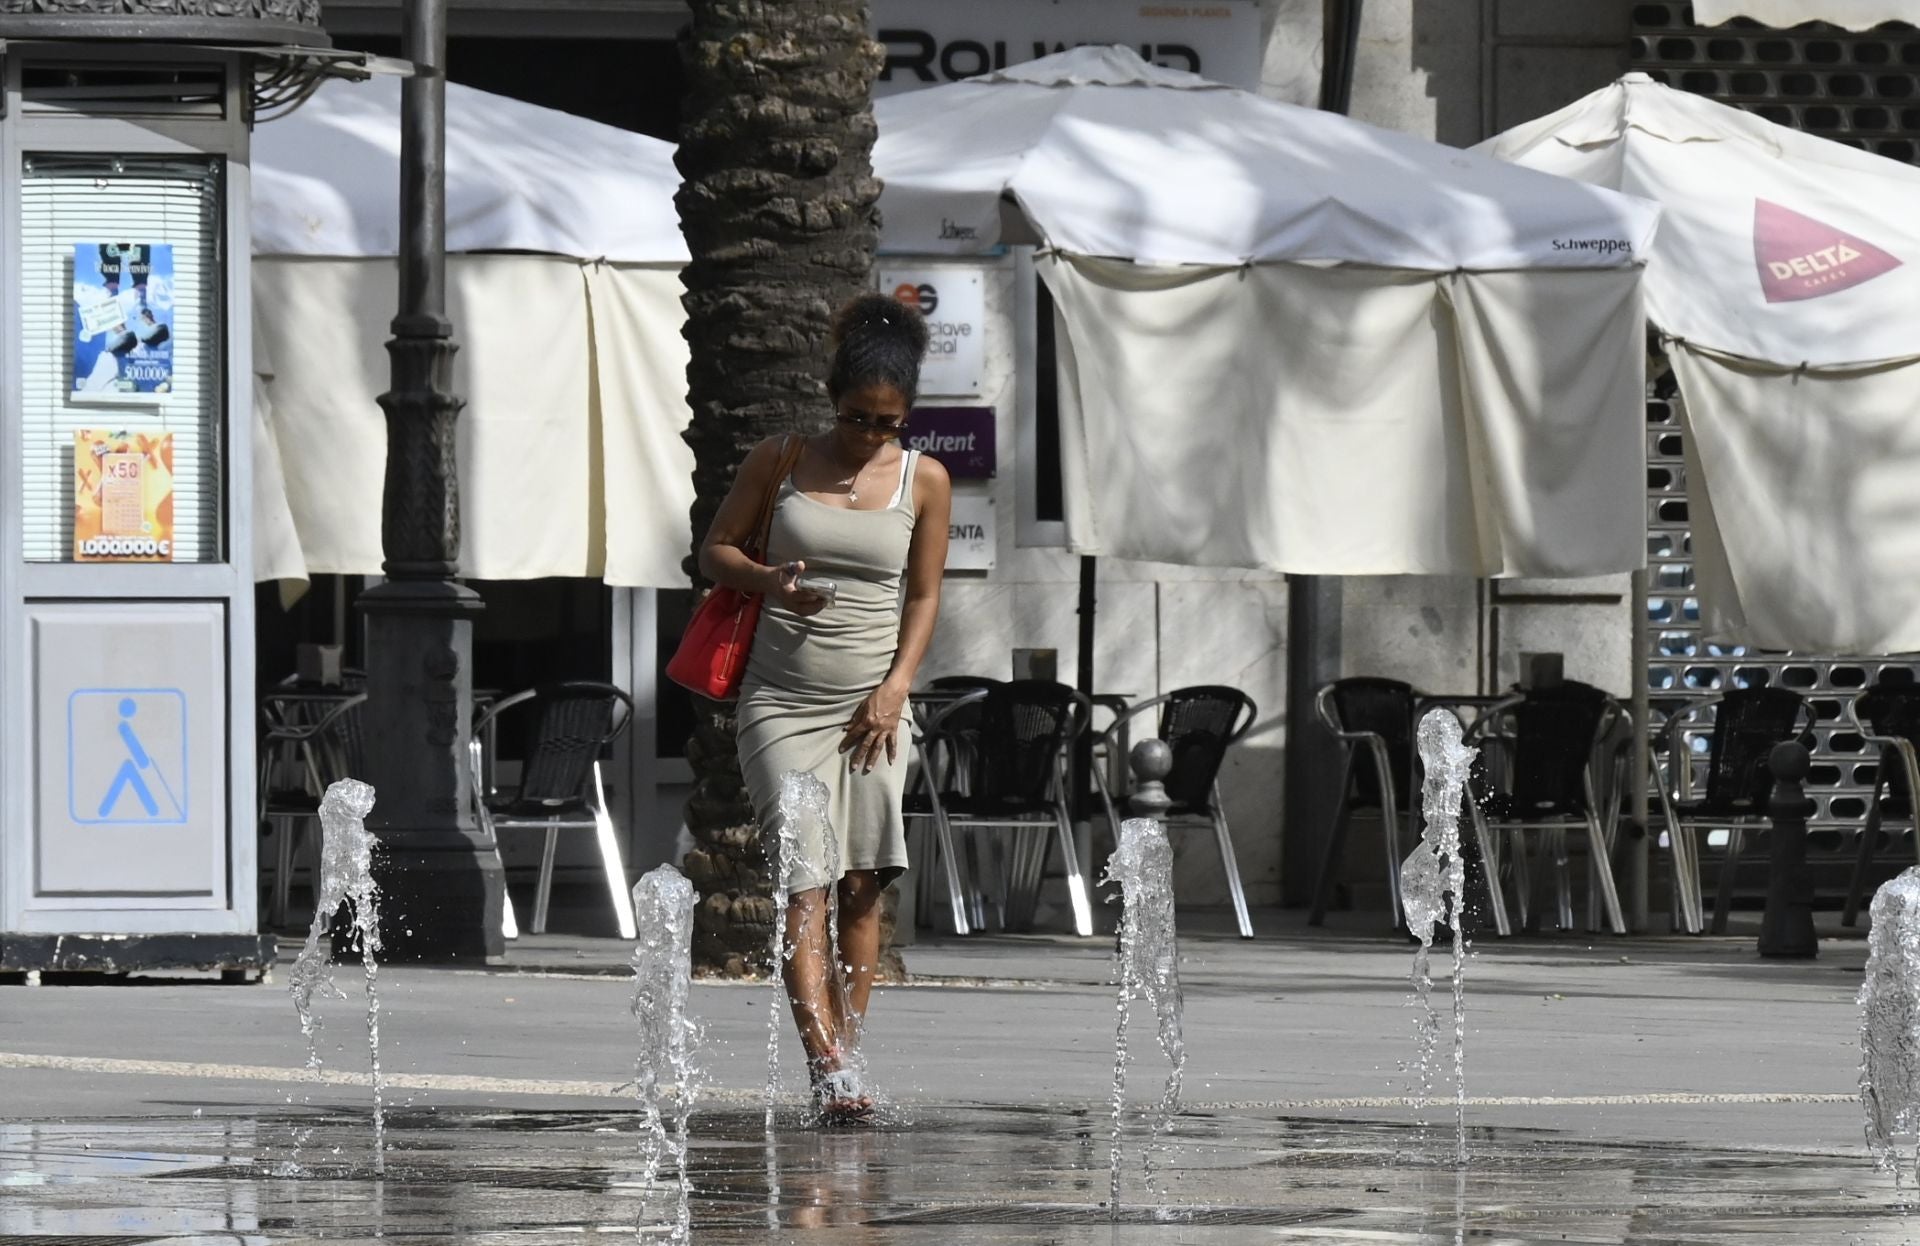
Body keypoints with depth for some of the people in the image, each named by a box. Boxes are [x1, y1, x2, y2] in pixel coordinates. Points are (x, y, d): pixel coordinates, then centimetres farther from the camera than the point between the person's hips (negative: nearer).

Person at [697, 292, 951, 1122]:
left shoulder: (923, 481, 5)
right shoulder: (781, 461, 3)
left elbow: (924, 595, 8)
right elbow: (715, 550, 9)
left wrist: (895, 687, -5)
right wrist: (768, 581, -12)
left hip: (872, 702, 2)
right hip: (783, 699, -2)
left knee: (862, 884, -2)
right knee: (805, 882, -13)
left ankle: (845, 1058, 6)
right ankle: (827, 1068, -23)